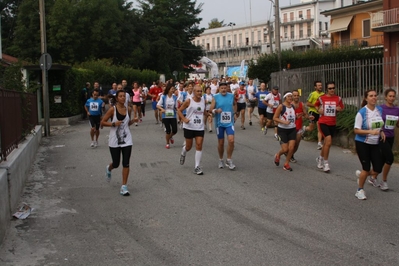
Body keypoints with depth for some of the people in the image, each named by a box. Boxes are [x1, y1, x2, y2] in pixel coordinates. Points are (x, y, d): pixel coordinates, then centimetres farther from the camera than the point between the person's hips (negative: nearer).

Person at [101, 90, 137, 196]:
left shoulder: (128, 109, 3)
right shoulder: (112, 109, -9)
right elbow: (102, 122, -6)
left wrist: (133, 121, -2)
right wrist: (113, 124, -19)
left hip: (126, 140, 2)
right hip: (114, 140, -2)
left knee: (126, 164, -5)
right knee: (116, 164, 9)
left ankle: (124, 187, 1)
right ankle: (109, 169, 47)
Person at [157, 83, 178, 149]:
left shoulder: (175, 97, 1)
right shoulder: (163, 97, -6)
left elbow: (176, 107, 6)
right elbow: (158, 105, -6)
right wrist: (162, 109, -25)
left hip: (173, 116, 2)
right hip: (165, 116, -2)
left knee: (175, 130, -4)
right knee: (168, 130, -3)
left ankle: (170, 137, 32)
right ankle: (167, 143, 20)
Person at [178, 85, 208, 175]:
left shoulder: (203, 100, 4)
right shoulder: (189, 101, -9)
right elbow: (179, 110, -3)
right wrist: (184, 119, -15)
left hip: (200, 127, 3)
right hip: (189, 127, -3)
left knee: (199, 145, -6)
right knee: (189, 146, 7)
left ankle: (197, 167, -1)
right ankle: (183, 152, 45)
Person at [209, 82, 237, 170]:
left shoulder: (231, 96, 2)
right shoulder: (215, 97, -4)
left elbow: (235, 104, 22)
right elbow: (211, 109, -7)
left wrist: (234, 112, 10)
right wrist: (216, 110, -26)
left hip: (229, 123, 1)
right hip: (219, 123, -1)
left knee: (231, 140, -14)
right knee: (221, 143, 8)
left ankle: (229, 160, 1)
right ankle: (221, 160, 28)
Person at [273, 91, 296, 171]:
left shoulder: (293, 106, 7)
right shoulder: (281, 106, -10)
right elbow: (274, 118, -11)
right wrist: (283, 122, -22)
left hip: (292, 129, 5)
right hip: (282, 130, -5)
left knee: (291, 147, -8)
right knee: (285, 149, -5)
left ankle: (286, 164, 9)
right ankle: (278, 155, 30)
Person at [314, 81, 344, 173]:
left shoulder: (338, 99, 1)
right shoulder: (321, 98, -3)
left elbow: (342, 108, 14)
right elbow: (316, 105, 14)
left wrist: (339, 109, -8)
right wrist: (318, 110, -6)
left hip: (332, 123, 4)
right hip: (323, 122, -4)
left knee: (326, 143, 14)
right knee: (329, 141, -19)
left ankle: (320, 158, 39)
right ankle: (325, 163, -6)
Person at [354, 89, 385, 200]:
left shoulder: (380, 110, 2)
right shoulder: (361, 113, -14)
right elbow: (356, 130, -15)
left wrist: (381, 132, -1)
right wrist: (370, 131, -28)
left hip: (375, 144, 5)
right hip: (362, 143, -5)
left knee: (377, 169, -1)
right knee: (366, 168, -5)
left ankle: (361, 174, 31)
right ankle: (360, 190, 16)